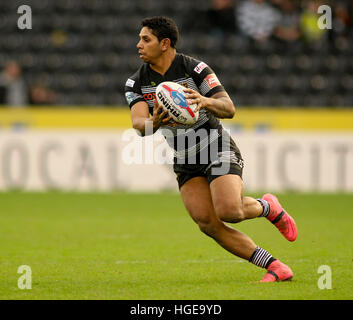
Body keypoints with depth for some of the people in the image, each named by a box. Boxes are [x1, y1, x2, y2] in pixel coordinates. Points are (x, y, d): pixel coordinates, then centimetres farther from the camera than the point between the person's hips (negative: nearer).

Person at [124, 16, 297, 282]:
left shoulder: (195, 68, -12)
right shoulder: (137, 83, -1)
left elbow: (229, 109, -14)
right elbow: (139, 124, -15)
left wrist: (206, 101, -36)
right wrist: (154, 122, -39)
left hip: (217, 148, -4)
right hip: (184, 161, 5)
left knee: (229, 211, -25)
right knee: (207, 223, -12)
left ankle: (266, 207, 11)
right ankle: (276, 267, -6)